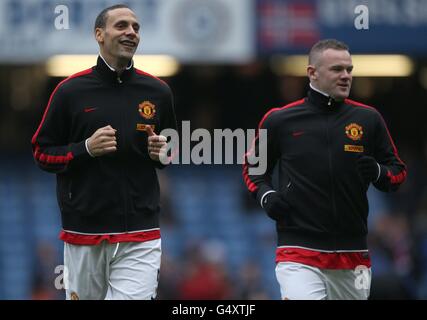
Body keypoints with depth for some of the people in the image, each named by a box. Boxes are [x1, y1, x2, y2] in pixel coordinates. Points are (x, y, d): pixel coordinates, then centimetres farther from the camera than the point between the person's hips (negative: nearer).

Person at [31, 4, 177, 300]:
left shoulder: (157, 92, 7)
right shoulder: (70, 91, 0)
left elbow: (172, 150, 21)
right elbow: (42, 153, 4)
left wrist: (163, 152, -2)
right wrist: (85, 149, -12)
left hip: (139, 238, 1)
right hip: (83, 235, 0)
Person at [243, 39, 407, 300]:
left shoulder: (368, 119, 6)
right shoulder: (280, 120, 3)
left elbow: (398, 173, 12)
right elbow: (253, 166, 17)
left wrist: (378, 173, -10)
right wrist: (266, 196, -2)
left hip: (353, 253, 3)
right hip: (298, 253, -3)